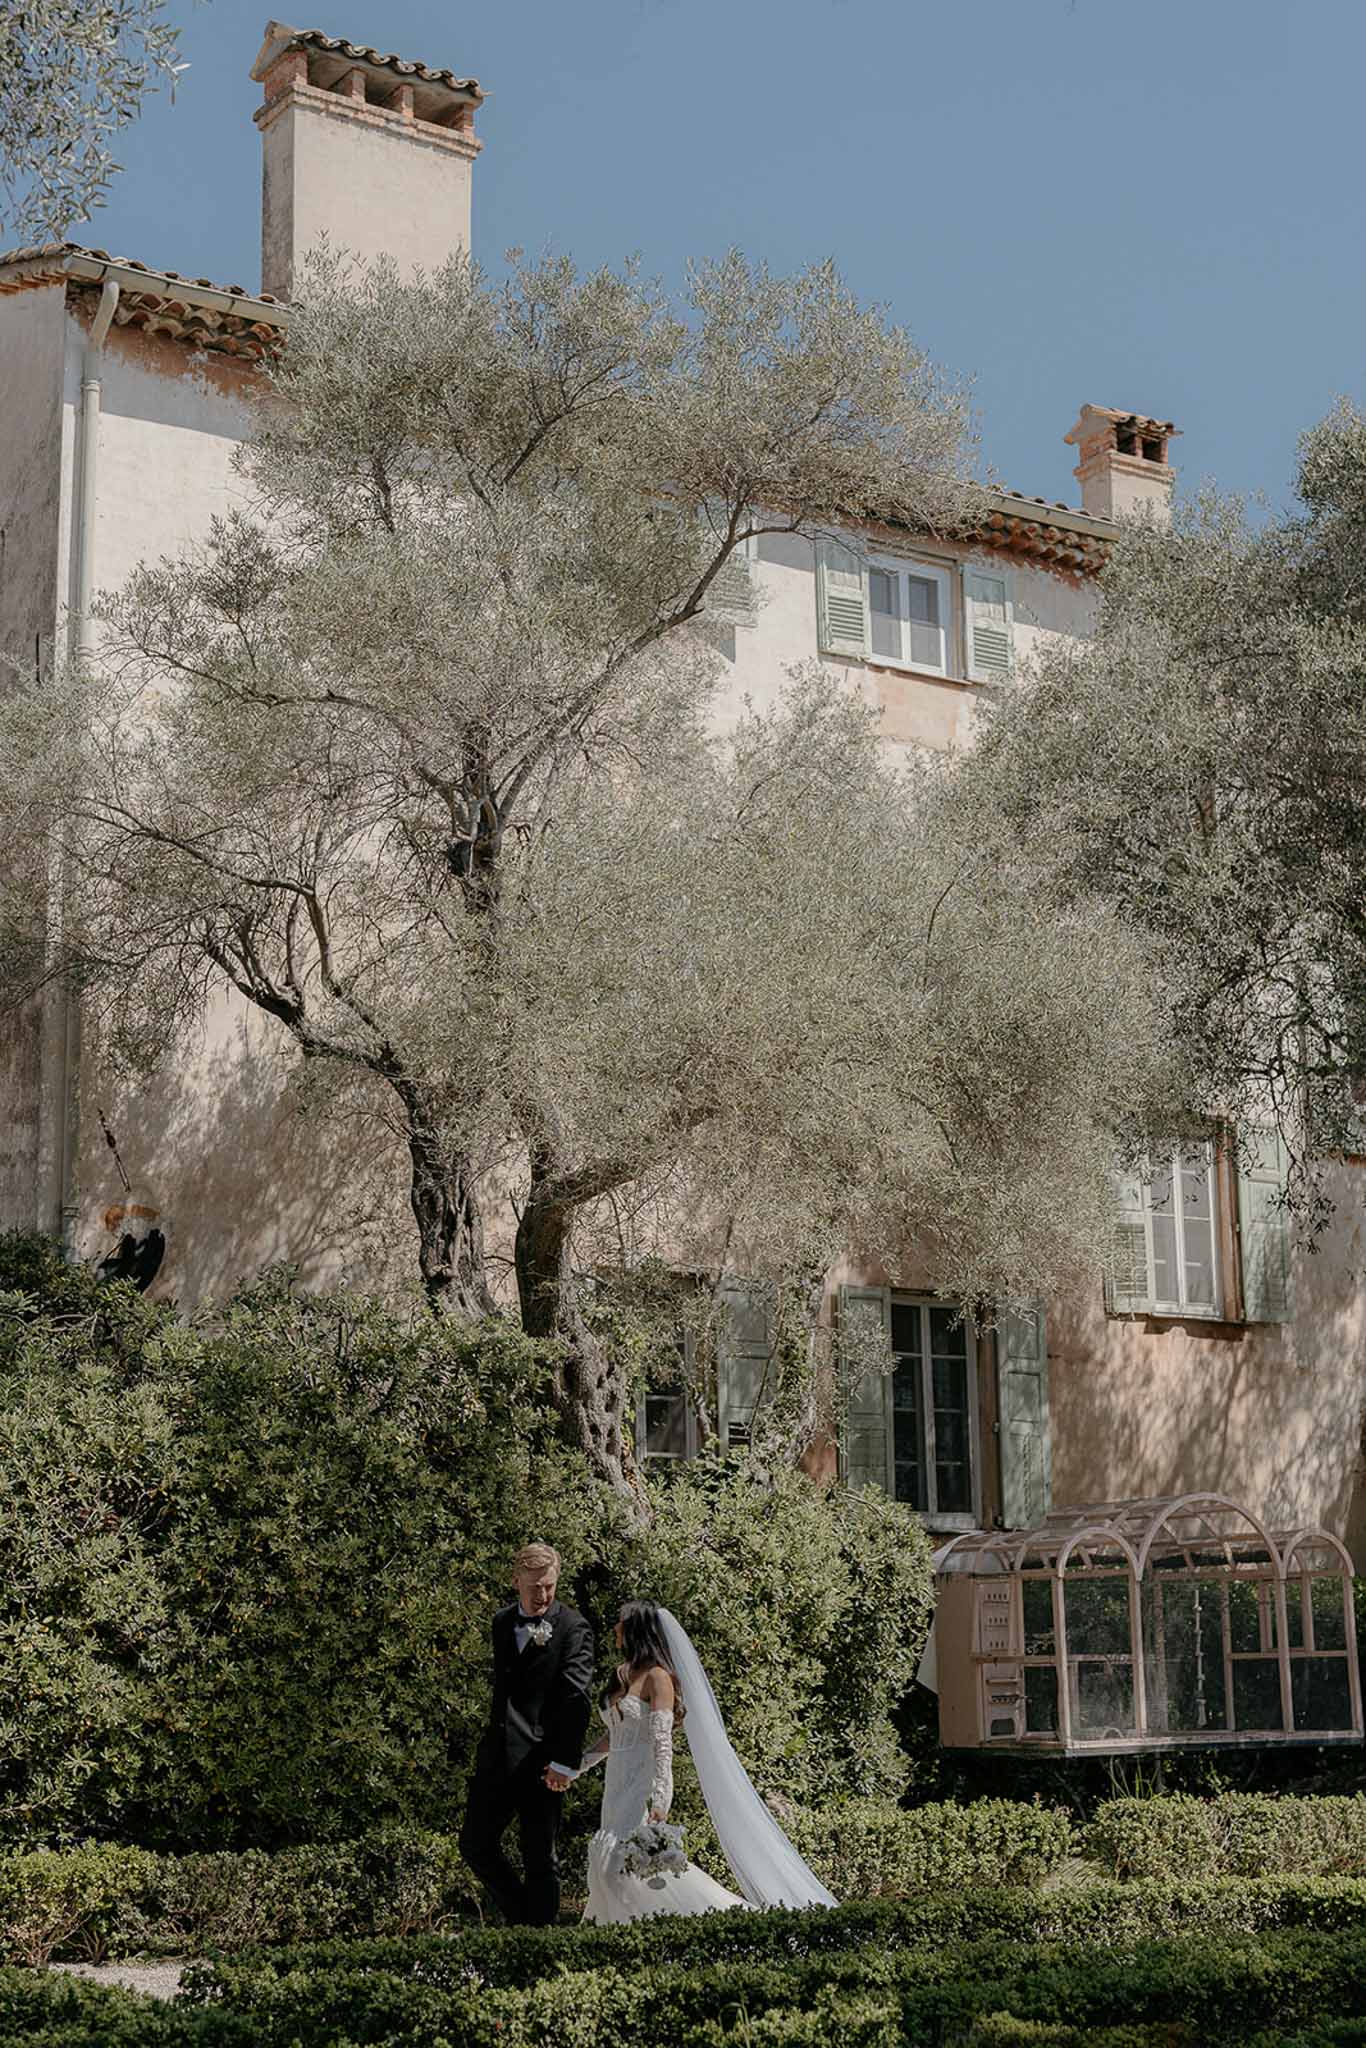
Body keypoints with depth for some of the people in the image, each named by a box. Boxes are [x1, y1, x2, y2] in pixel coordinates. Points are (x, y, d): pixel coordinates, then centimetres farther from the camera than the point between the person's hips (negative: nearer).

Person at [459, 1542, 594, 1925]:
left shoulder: (572, 1628, -7)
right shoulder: (502, 1622, 13)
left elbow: (578, 1699, -14)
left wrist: (565, 1761, -18)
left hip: (539, 1761, -6)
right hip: (496, 1757, 6)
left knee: (541, 1858, 1)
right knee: (474, 1844, 10)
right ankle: (523, 1917, 25)